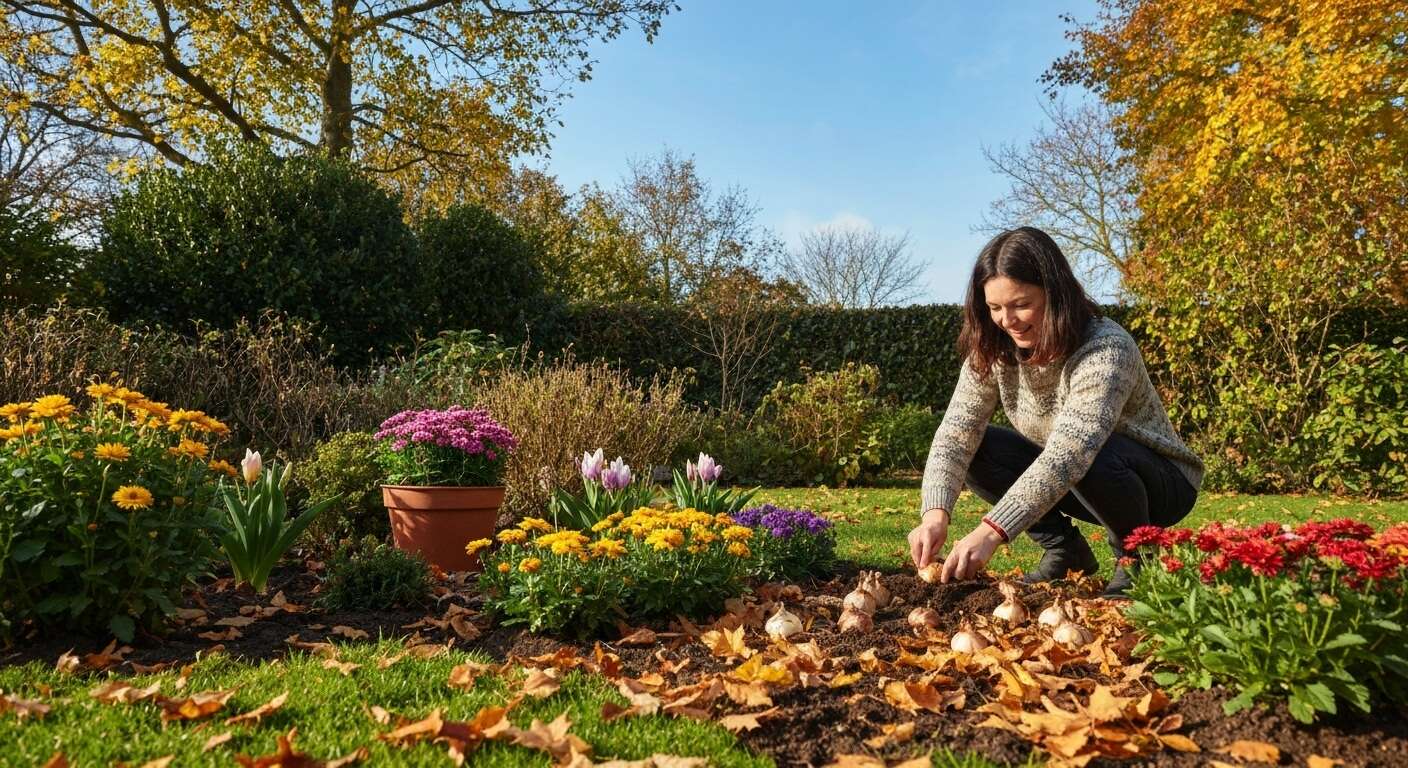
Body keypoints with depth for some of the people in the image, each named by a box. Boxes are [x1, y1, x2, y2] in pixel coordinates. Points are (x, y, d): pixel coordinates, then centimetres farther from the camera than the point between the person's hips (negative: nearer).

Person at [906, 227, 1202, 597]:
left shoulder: (1106, 349, -31)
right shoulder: (992, 351, -13)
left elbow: (1068, 455, -44)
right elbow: (955, 435, -22)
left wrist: (991, 531, -53)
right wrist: (935, 513, -40)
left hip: (1162, 483, -5)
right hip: (1076, 485, 6)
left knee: (1094, 456, -38)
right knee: (976, 447, -16)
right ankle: (1064, 550, -1)